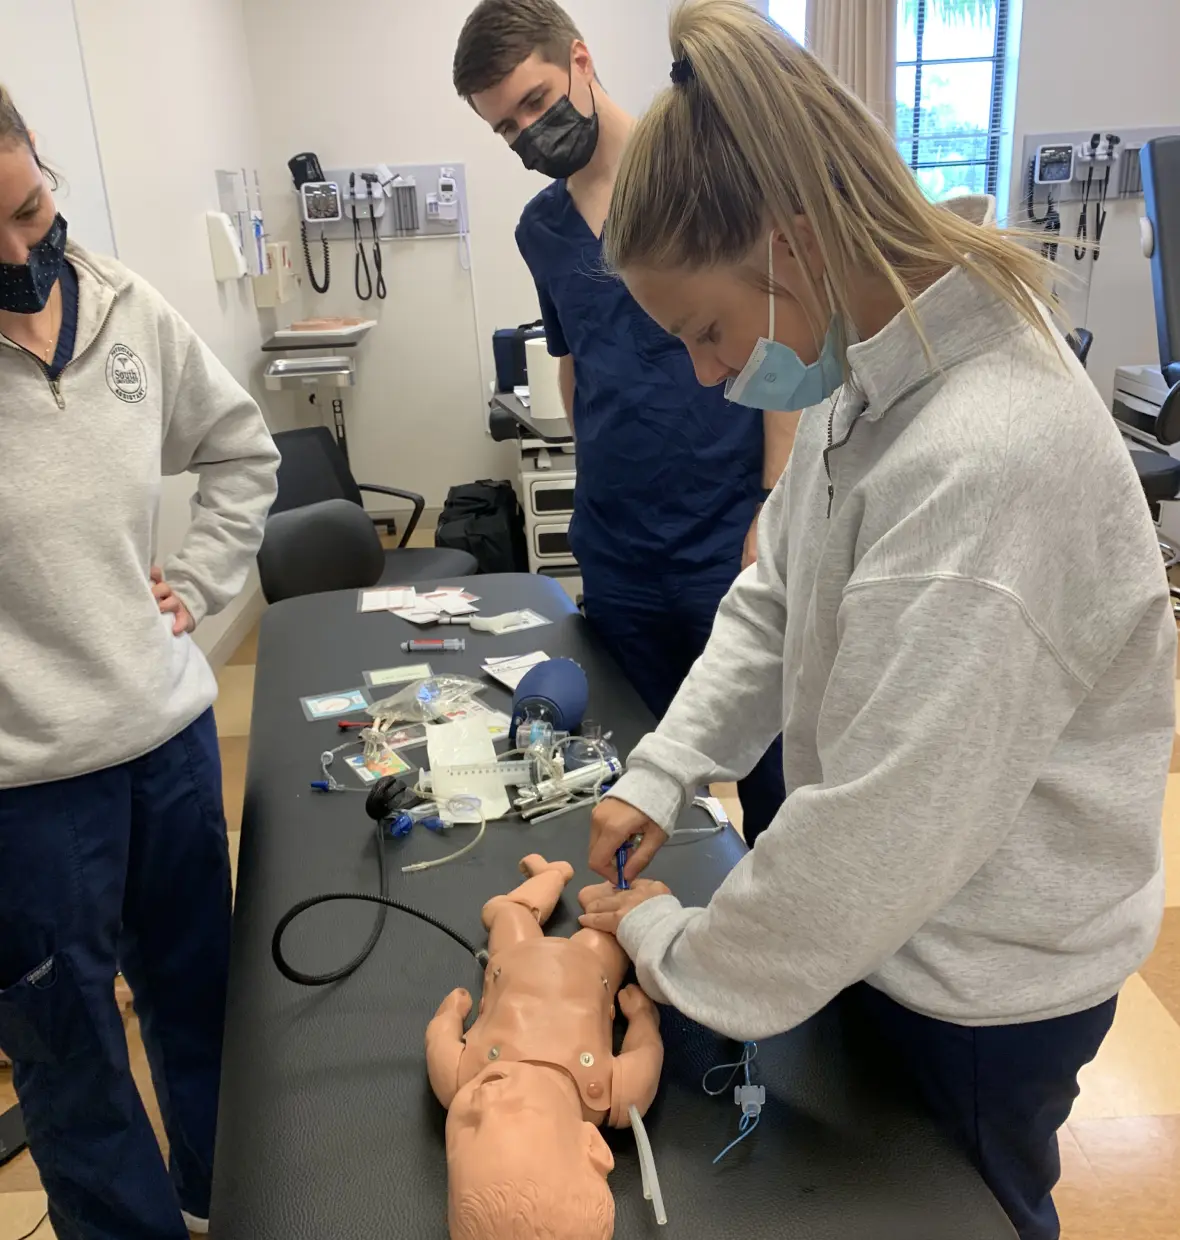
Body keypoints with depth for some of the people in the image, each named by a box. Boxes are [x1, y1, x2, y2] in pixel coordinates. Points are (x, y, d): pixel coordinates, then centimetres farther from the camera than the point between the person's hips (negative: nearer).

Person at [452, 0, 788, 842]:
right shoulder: (539, 227, 9)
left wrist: (772, 516, -13)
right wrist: (602, 486, 11)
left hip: (730, 539, -5)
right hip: (614, 550, 5)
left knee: (768, 764, 9)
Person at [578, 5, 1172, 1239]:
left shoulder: (984, 466, -36)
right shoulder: (869, 378, -6)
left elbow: (885, 830, -31)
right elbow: (773, 600, 4)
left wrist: (680, 951, -16)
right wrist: (658, 775, -4)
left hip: (992, 979, -7)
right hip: (888, 916, 7)